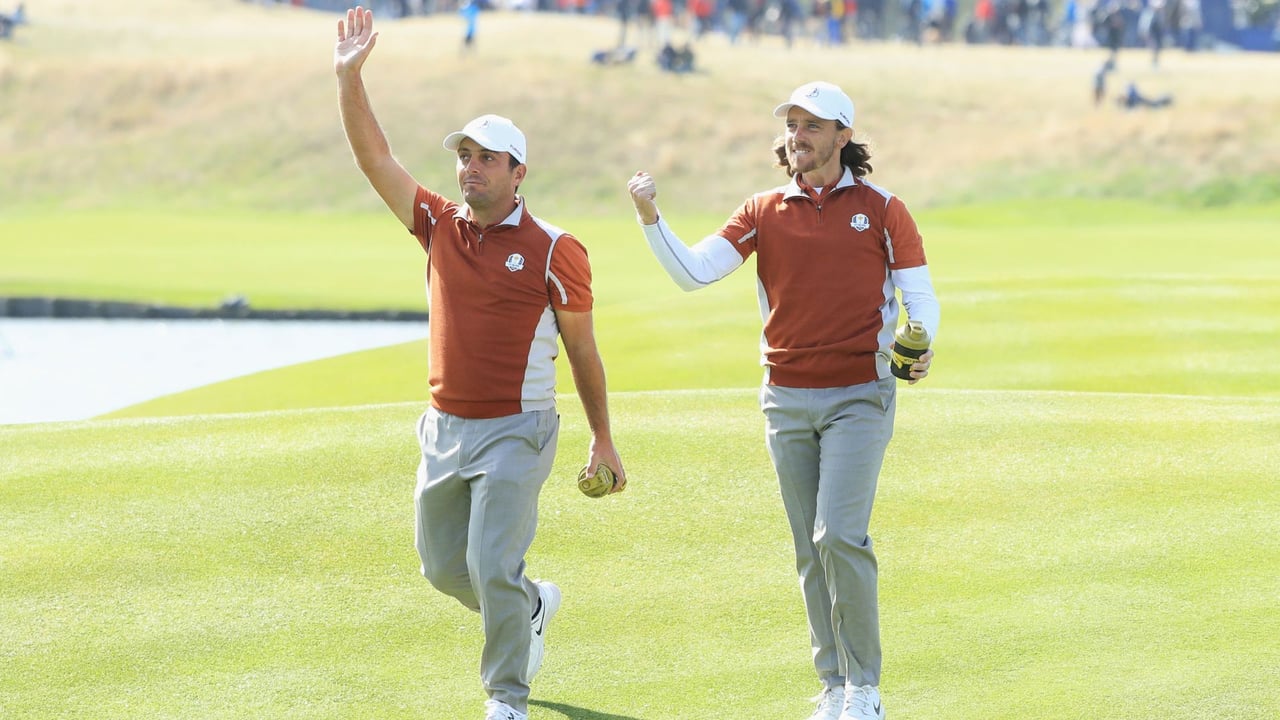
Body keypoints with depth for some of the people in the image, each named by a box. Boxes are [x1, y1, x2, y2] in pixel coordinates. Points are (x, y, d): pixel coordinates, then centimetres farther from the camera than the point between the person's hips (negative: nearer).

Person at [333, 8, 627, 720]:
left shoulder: (553, 251, -9)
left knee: (493, 567, -13)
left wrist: (604, 440, 2)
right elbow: (375, 158, 1)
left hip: (516, 433, -6)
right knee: (445, 567, 15)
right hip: (445, 427, 6)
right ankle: (533, 605, 43)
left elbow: (583, 350, -1)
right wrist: (350, 78, -10)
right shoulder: (440, 224, 5)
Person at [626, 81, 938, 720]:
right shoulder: (763, 213, 6)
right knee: (810, 549, 6)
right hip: (786, 398, 4)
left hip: (859, 396, -4)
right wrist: (650, 217, -18)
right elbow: (693, 271, -3)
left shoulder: (881, 209, 0)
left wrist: (921, 345, -19)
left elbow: (919, 295, 2)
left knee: (839, 536, -16)